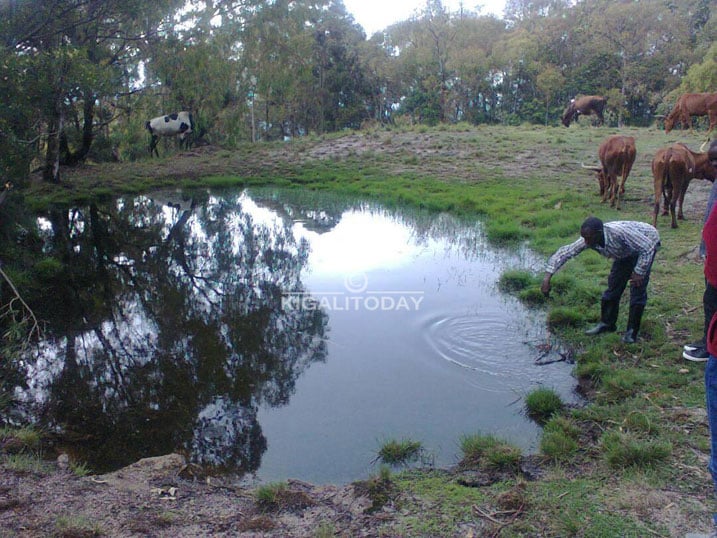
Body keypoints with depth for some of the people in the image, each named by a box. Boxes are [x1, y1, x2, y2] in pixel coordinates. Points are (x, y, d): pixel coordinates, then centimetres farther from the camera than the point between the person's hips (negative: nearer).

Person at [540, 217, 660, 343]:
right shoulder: (588, 240, -26)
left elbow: (647, 248, -34)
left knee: (637, 288, -12)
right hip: (626, 251, 6)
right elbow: (564, 252, -21)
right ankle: (607, 323, 18)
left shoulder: (619, 232, -44)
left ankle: (632, 331, -2)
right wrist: (547, 277, -29)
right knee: (614, 284, 3)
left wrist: (639, 272, -31)